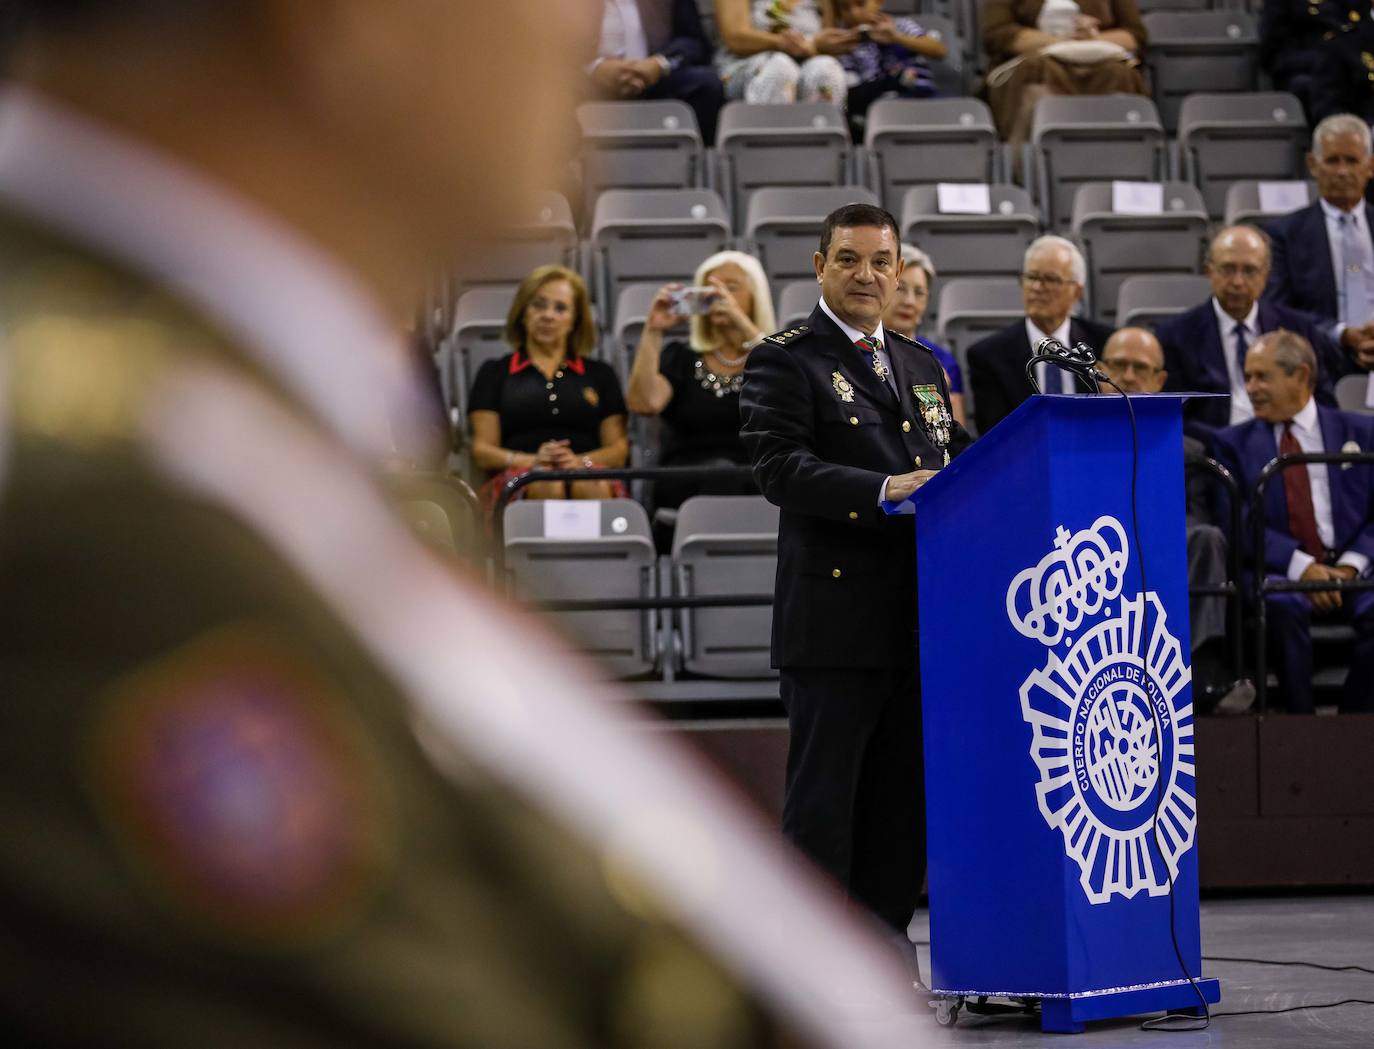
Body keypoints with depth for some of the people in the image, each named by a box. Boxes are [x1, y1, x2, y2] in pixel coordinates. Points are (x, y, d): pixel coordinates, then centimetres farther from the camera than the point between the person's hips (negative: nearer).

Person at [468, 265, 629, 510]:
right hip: (518, 479, -1)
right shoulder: (494, 373, 23)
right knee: (547, 486, -39)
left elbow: (618, 451, 15)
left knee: (593, 487, -37)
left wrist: (581, 462, -9)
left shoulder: (600, 374, 27)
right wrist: (532, 461, -10)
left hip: (587, 473, 1)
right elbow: (482, 451, 11)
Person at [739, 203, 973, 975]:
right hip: (835, 615, -6)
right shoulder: (784, 362, -2)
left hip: (918, 615, 6)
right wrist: (884, 491, -24)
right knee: (824, 796, -3)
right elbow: (780, 468, -14)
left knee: (905, 795, 9)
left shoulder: (923, 365, 20)